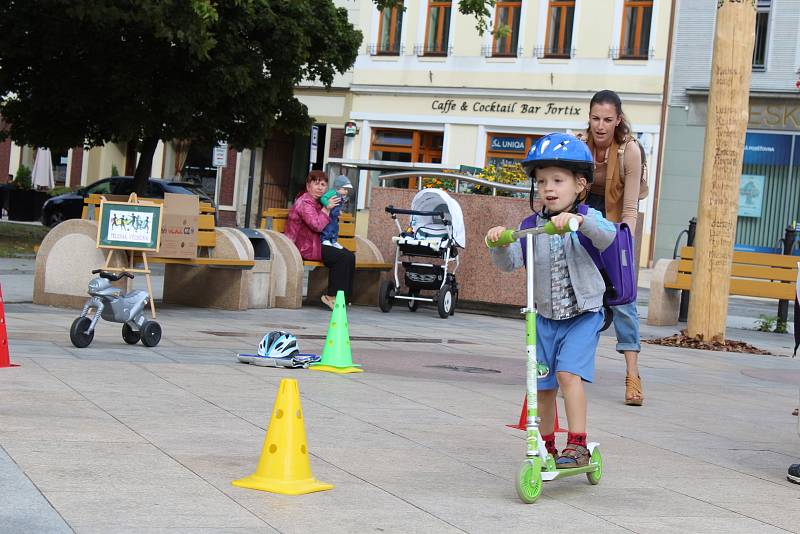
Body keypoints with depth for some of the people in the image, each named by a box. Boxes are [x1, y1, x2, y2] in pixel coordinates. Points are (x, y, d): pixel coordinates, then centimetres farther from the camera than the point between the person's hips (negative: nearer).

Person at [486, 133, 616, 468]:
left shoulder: (586, 219, -7)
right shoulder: (531, 225, 1)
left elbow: (606, 236, -29)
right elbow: (509, 263, -5)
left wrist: (578, 220, -47)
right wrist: (500, 242, -26)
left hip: (583, 315, -4)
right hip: (545, 317, 4)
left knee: (567, 373, -21)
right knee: (543, 387, 9)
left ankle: (578, 444, -14)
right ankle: (546, 447, 26)